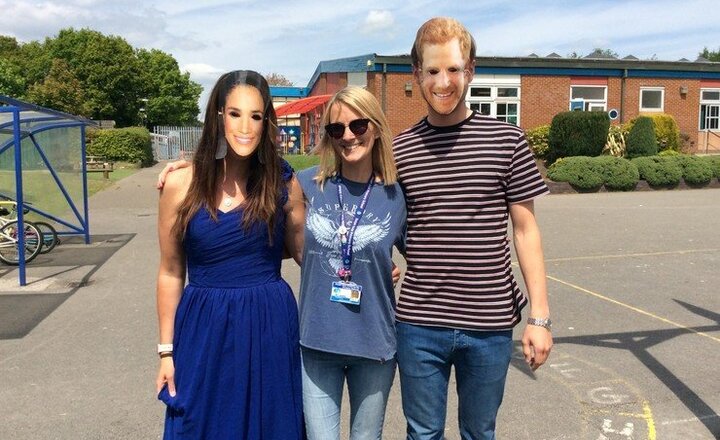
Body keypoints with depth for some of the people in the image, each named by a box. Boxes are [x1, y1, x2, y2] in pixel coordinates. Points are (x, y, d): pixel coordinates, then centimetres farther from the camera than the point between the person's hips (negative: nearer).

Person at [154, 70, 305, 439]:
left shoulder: (282, 182, -4)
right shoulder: (181, 184, -5)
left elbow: (306, 252, 6)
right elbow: (171, 273, 3)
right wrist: (167, 350, 5)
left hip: (270, 328, 1)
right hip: (204, 329, 0)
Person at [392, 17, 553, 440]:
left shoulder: (506, 140, -2)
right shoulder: (399, 149, 0)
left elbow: (526, 229, 0)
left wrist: (540, 316, -3)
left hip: (490, 323, 0)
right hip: (419, 324, 1)